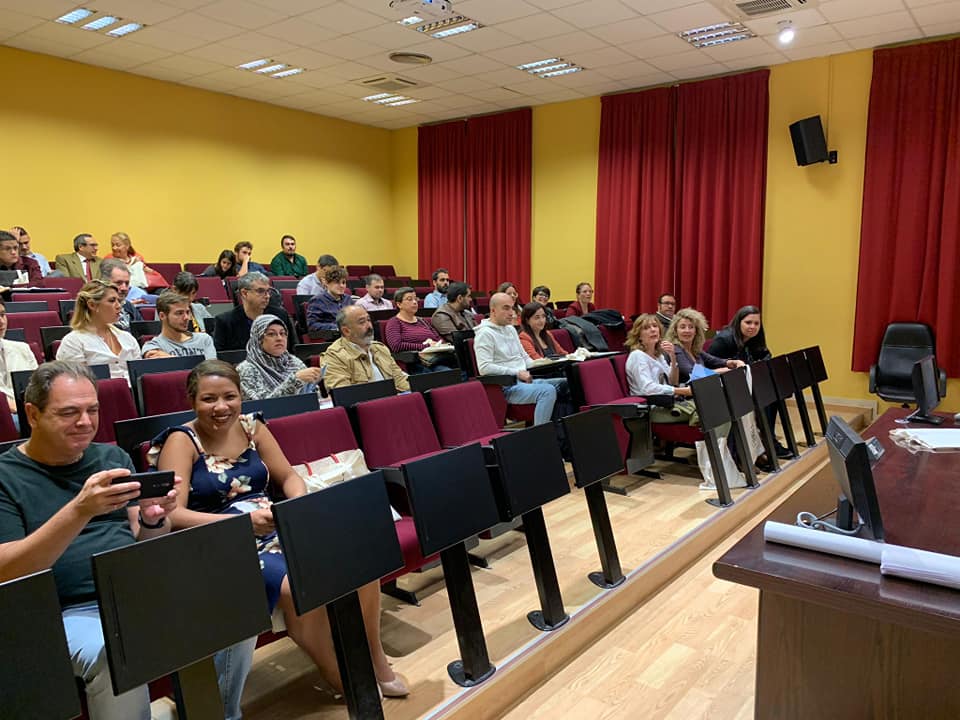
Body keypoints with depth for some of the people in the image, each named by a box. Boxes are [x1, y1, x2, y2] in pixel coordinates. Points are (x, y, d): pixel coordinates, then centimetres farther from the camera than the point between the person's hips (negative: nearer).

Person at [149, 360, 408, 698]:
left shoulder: (252, 426, 8)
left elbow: (288, 476, 14)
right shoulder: (182, 441, -6)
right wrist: (242, 520, -28)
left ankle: (374, 657, 3)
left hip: (278, 529, 5)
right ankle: (340, 677, -4)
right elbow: (172, 515, -16)